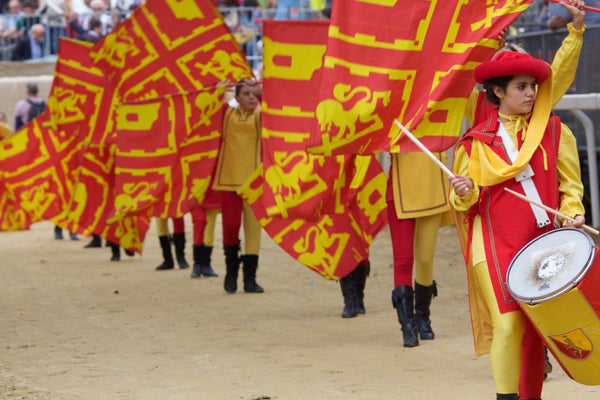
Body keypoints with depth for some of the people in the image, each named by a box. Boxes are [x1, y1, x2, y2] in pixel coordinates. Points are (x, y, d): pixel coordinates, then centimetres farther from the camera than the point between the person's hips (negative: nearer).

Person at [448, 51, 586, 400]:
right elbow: (463, 204, 8)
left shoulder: (554, 132, 7)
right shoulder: (476, 142, 3)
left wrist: (572, 213, -6)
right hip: (495, 243, -2)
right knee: (508, 323, -14)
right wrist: (464, 193, -14)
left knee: (536, 327, 6)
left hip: (543, 240, 2)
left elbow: (570, 184, 12)